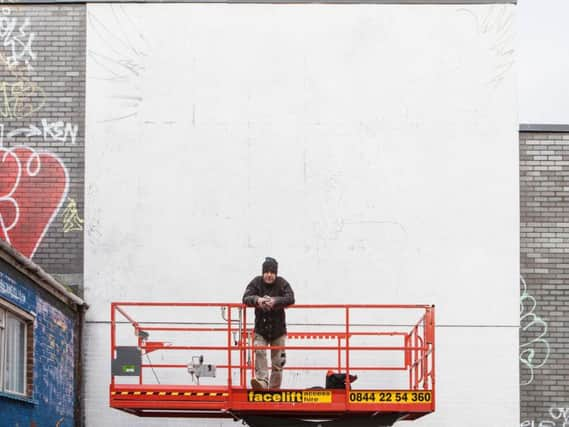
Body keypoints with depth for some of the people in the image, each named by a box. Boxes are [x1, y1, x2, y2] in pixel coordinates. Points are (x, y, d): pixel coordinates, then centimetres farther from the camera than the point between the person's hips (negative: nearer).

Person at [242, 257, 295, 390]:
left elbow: (290, 298, -21)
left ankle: (274, 388, 15)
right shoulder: (256, 282, -5)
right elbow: (246, 298, -15)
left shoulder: (282, 283, -7)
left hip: (278, 328, 0)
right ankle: (261, 381, -32)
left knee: (278, 359, 5)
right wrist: (257, 300, -37)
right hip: (261, 328, 0)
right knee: (259, 352, -23)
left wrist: (275, 301, -38)